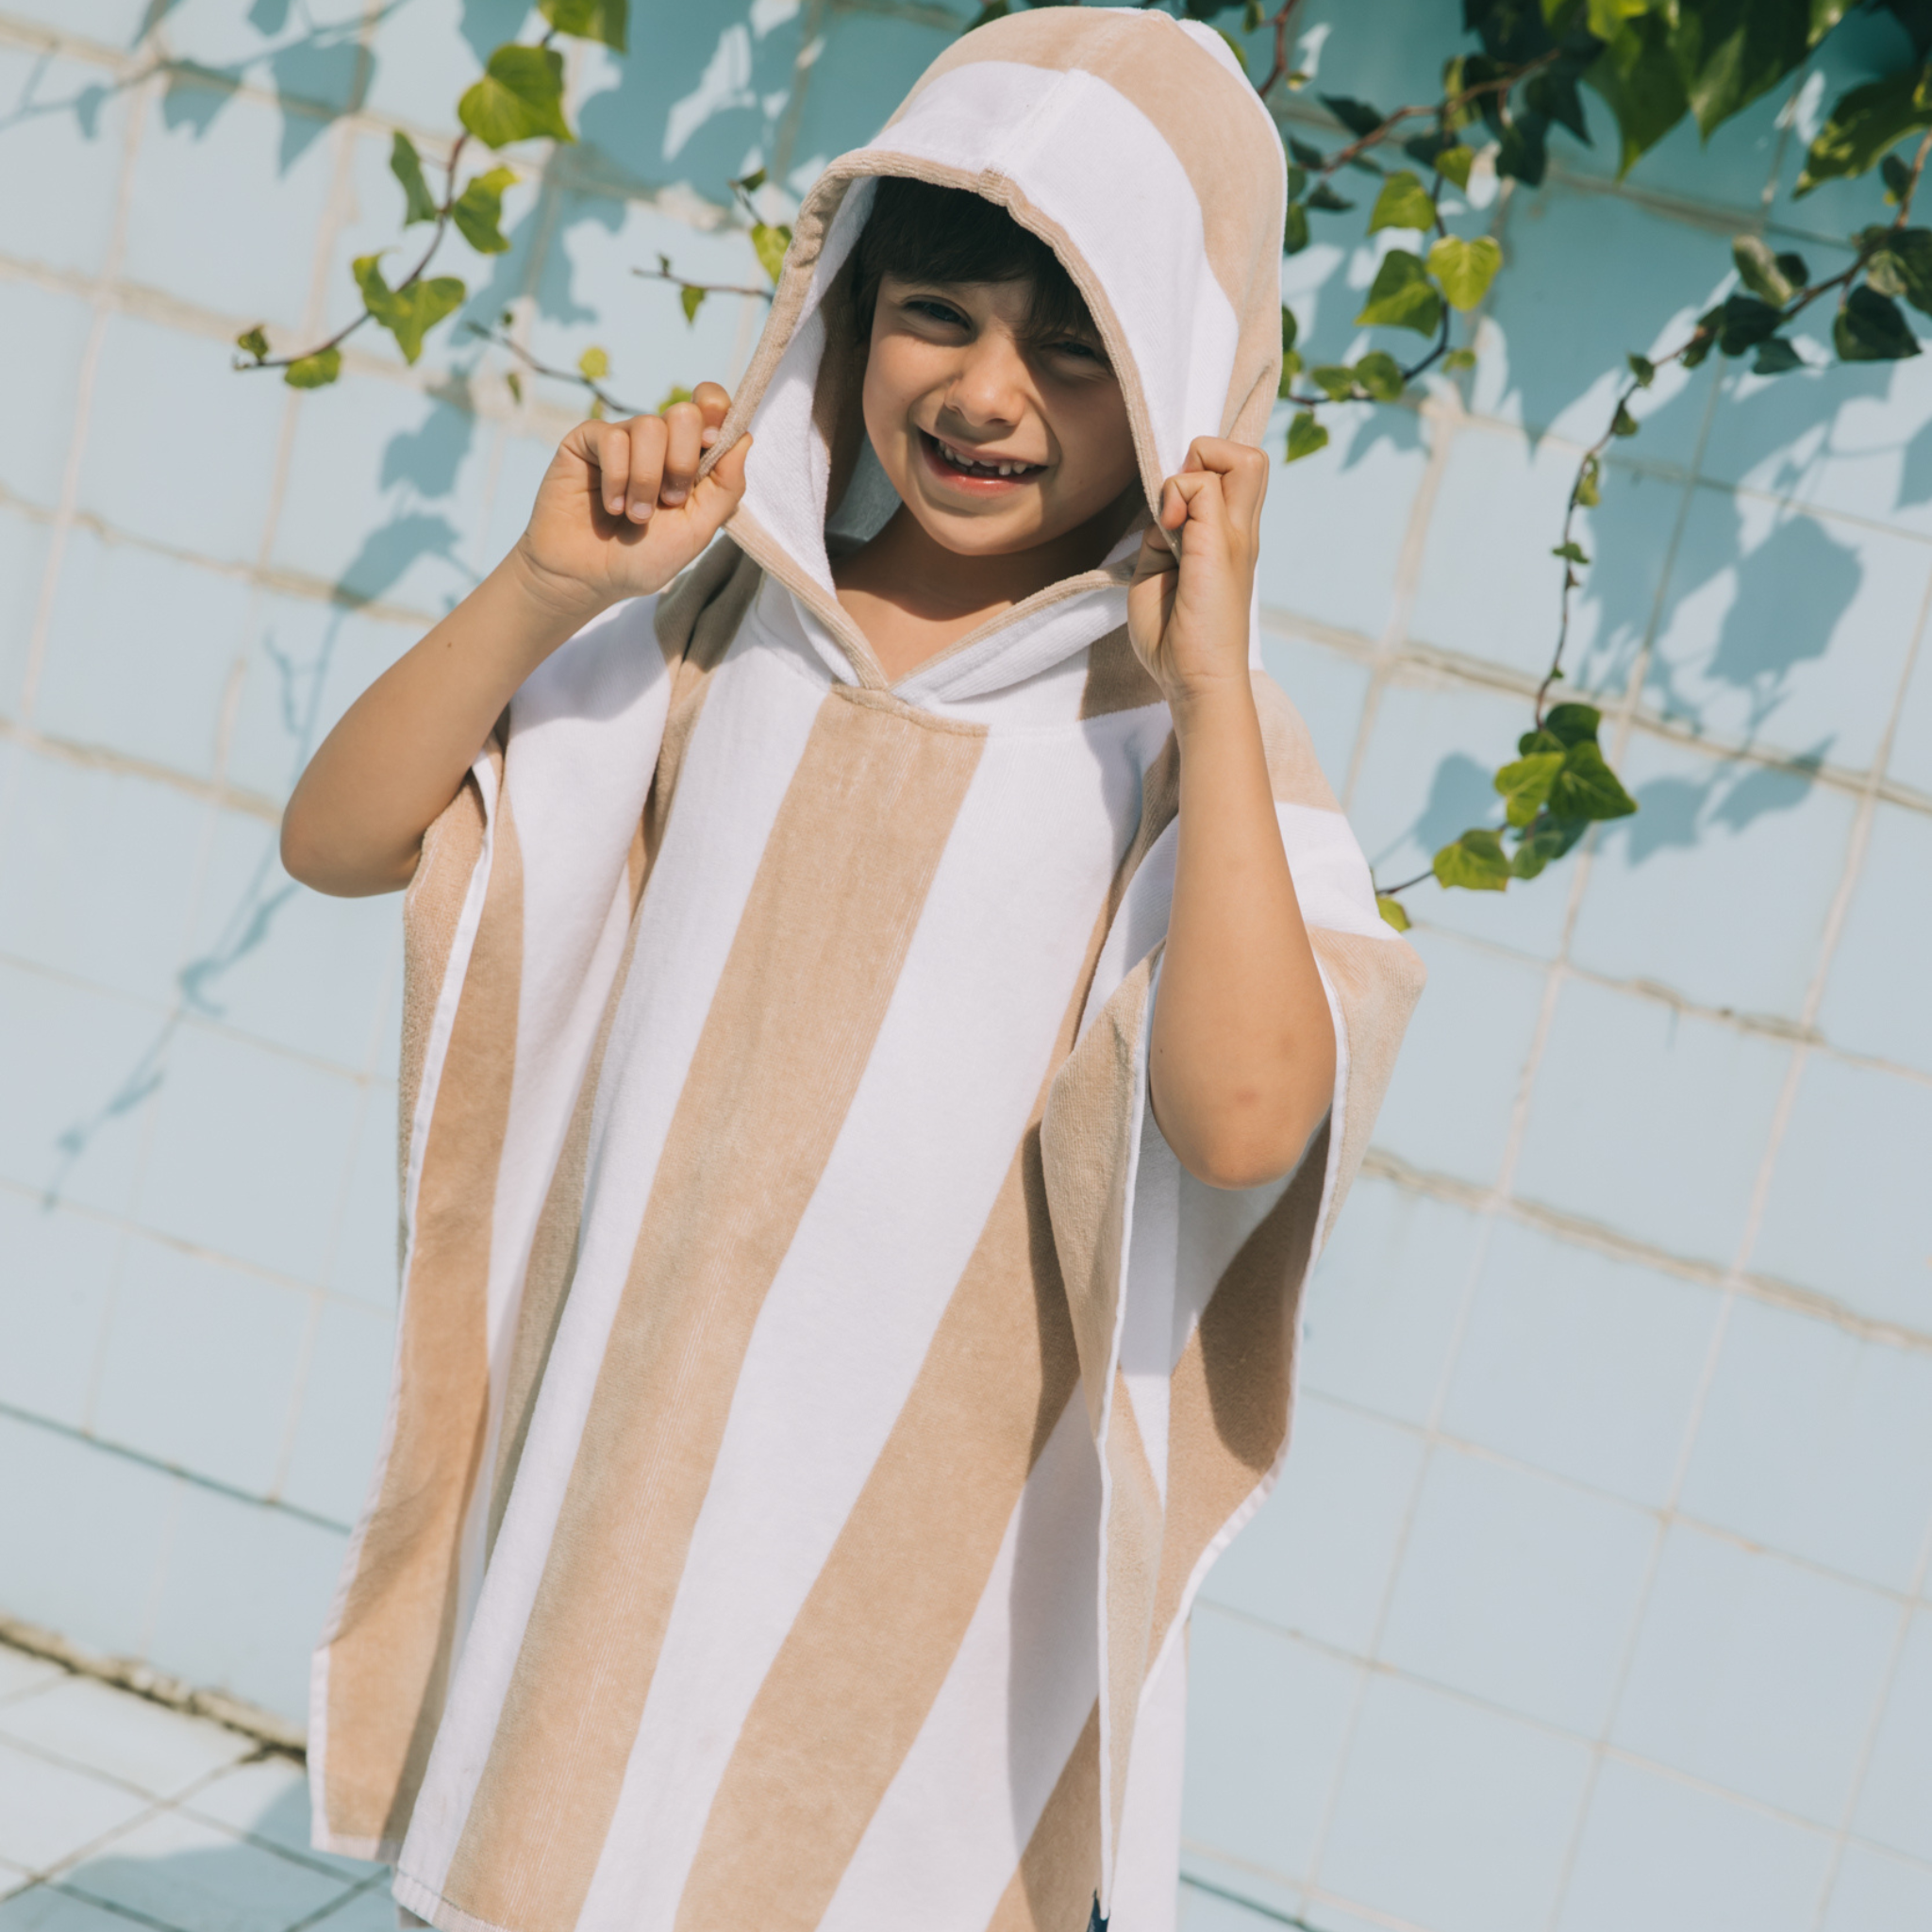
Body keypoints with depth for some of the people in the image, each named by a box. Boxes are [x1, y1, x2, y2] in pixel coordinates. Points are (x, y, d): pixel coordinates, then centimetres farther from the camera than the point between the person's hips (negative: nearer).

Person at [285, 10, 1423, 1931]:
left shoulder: (1181, 730, -9)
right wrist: (552, 584, -10)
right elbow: (338, 838, 2)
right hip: (615, 1477, 4)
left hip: (916, 1550, -3)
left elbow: (1240, 1118, -28)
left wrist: (1209, 681, -23)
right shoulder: (724, 628, 1)